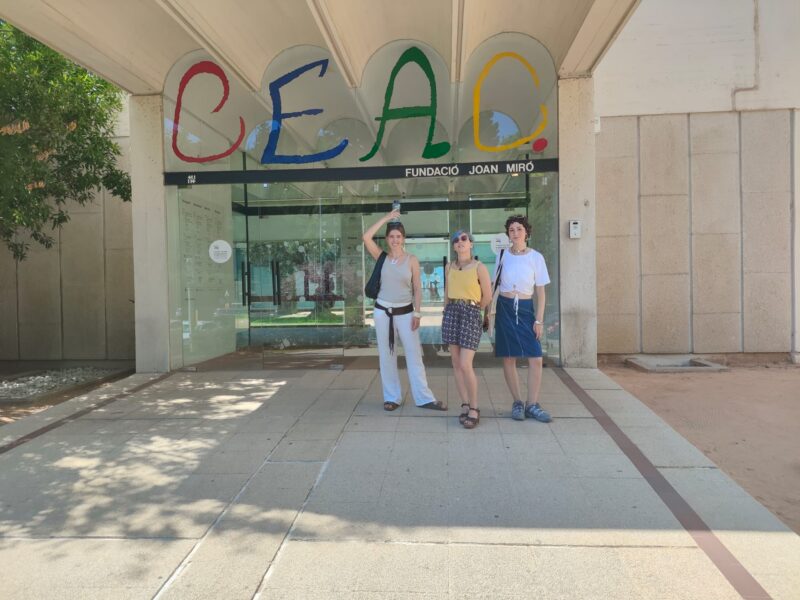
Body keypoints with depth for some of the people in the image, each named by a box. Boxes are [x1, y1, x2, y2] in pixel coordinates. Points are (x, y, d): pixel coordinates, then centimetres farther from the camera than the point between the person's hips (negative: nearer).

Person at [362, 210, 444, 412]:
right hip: (383, 311, 1)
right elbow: (366, 237, -14)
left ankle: (424, 398, 6)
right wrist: (386, 218, -10)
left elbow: (417, 289, 0)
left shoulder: (412, 260, -1)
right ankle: (392, 397, 18)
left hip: (405, 312, -1)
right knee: (386, 355, 7)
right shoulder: (381, 257, 1)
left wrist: (417, 313, -6)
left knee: (414, 355, 0)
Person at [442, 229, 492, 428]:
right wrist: (449, 312, 15)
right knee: (456, 363, 4)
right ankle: (465, 405, 14)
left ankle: (474, 408, 3)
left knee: (465, 365, -11)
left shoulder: (479, 267, -5)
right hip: (451, 313, 5)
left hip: (470, 314, -5)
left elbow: (487, 296, 0)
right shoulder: (449, 267, 10)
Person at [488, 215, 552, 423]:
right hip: (505, 308, 1)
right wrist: (488, 311, 3)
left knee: (536, 358, -6)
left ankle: (532, 404, 7)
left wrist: (539, 320, -5)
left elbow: (540, 292, 1)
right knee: (509, 358, 3)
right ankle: (517, 402, 16)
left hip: (526, 309, 0)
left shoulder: (536, 257, 0)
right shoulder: (502, 255, 3)